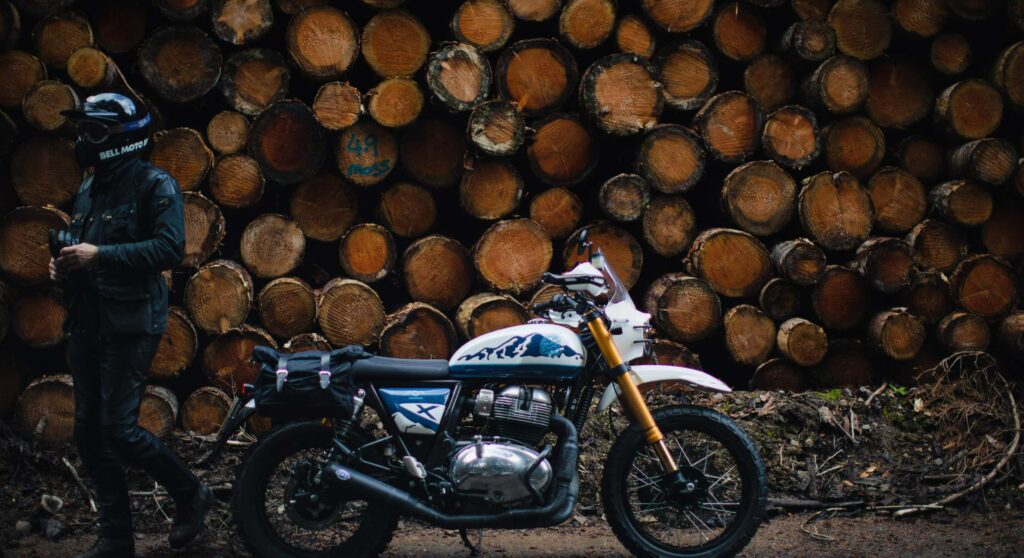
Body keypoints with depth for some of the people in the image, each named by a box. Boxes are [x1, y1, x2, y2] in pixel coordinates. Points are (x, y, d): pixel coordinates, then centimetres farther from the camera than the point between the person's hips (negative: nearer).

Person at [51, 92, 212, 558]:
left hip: (130, 325, -8)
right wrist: (64, 265, 2)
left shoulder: (154, 185, -8)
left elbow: (170, 248, -20)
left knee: (119, 431, -13)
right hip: (86, 324, 8)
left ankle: (191, 495, 10)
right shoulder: (89, 190, 17)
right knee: (90, 434, 6)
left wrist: (99, 255, -24)